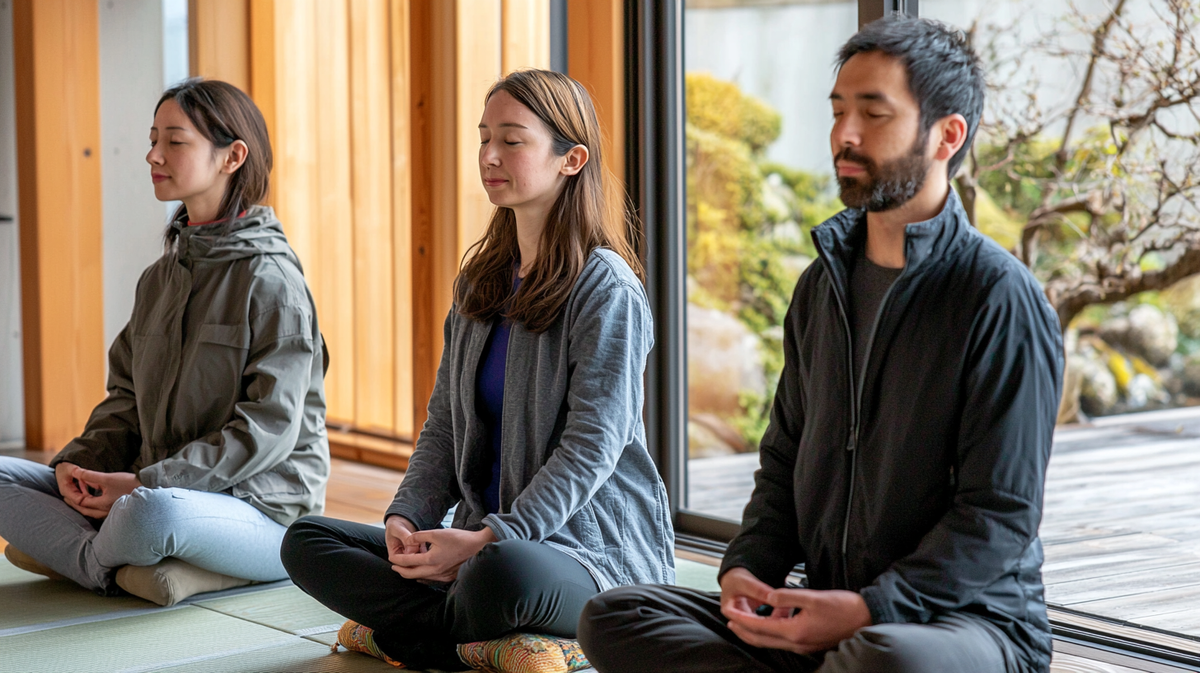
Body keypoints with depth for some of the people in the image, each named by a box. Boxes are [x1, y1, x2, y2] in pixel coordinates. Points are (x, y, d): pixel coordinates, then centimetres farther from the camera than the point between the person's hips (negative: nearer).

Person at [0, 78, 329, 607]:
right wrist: (82, 462, -5)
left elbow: (268, 432, -17)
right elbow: (127, 395, 16)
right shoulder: (161, 276, 13)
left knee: (154, 510, -39)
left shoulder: (270, 280, -12)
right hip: (158, 484, 7)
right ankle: (122, 569, -18)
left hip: (261, 506, -7)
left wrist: (145, 483, -21)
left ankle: (75, 553, -6)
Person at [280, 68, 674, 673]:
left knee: (502, 572, -42)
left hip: (596, 549, -8)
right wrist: (407, 517, -5)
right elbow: (446, 424, 14)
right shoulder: (479, 282, 14)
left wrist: (489, 539, -25)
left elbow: (592, 447, -17)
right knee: (306, 542, -6)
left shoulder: (605, 288, -10)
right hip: (486, 537, 8)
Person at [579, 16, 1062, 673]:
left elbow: (1001, 515, -14)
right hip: (826, 617, 7)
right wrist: (746, 568, -2)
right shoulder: (821, 287, 13)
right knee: (612, 617, -10)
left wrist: (868, 609, -24)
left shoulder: (1000, 298, -10)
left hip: (965, 618, -6)